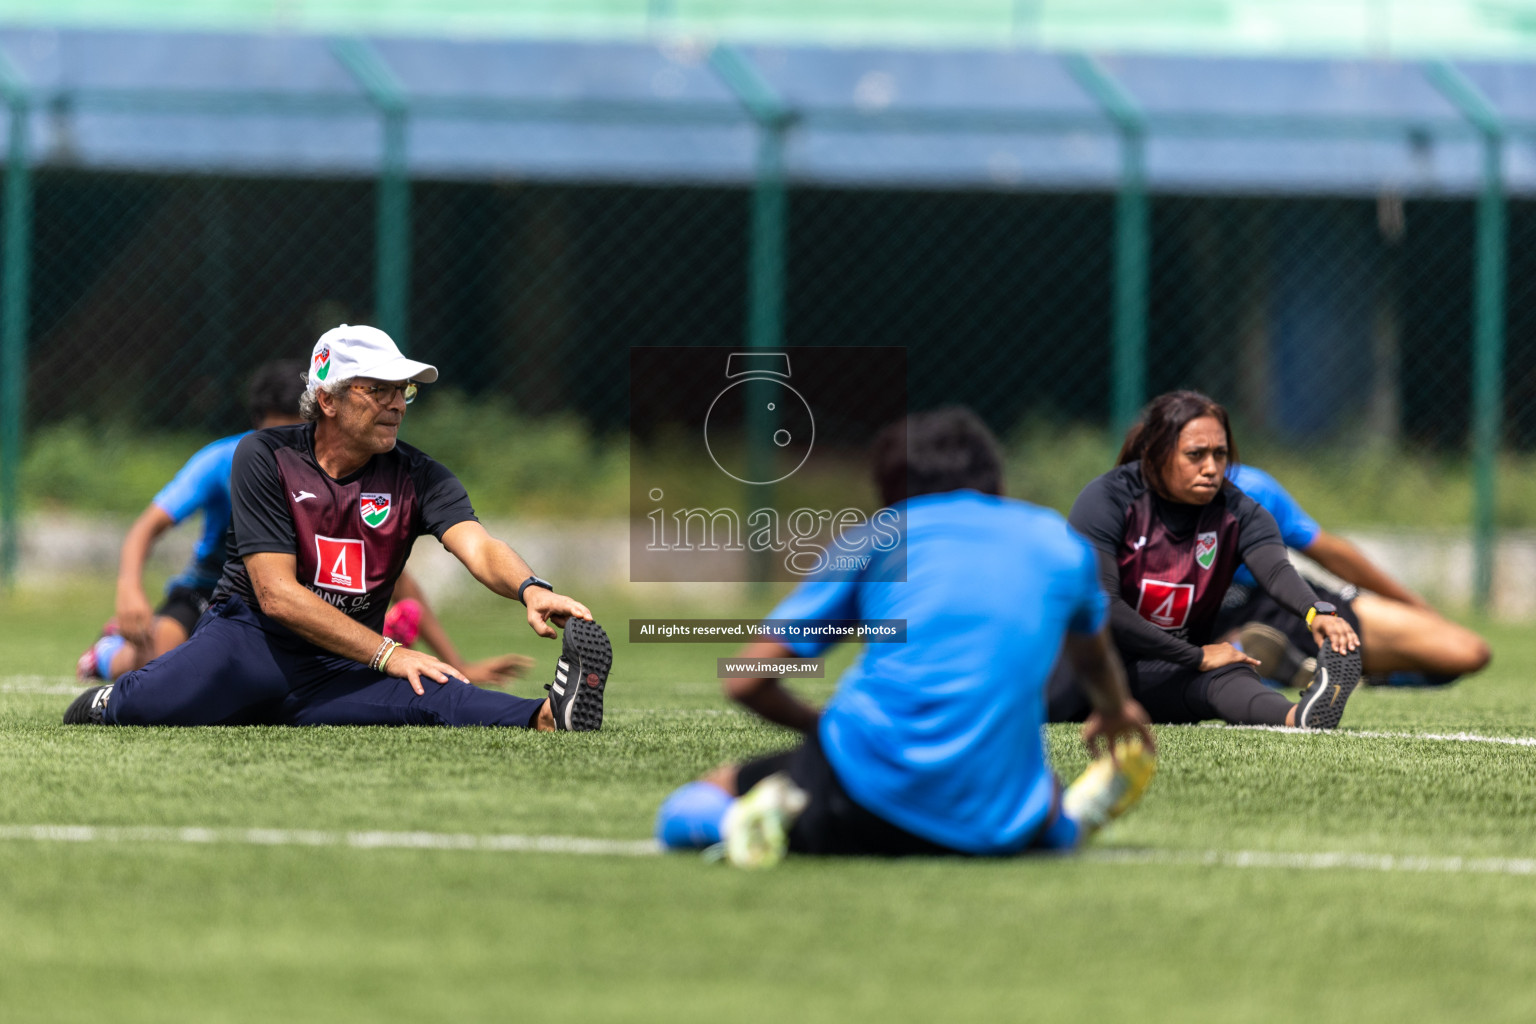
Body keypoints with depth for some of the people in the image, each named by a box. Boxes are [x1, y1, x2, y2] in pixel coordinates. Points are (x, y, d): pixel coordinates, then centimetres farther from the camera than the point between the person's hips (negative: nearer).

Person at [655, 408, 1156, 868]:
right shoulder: (1058, 541, 18)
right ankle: (1069, 816, 6)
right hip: (996, 827, 4)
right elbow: (1095, 657, 42)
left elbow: (745, 682, 8)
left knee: (686, 813, 13)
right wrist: (1117, 711, 64)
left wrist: (817, 725, 28)